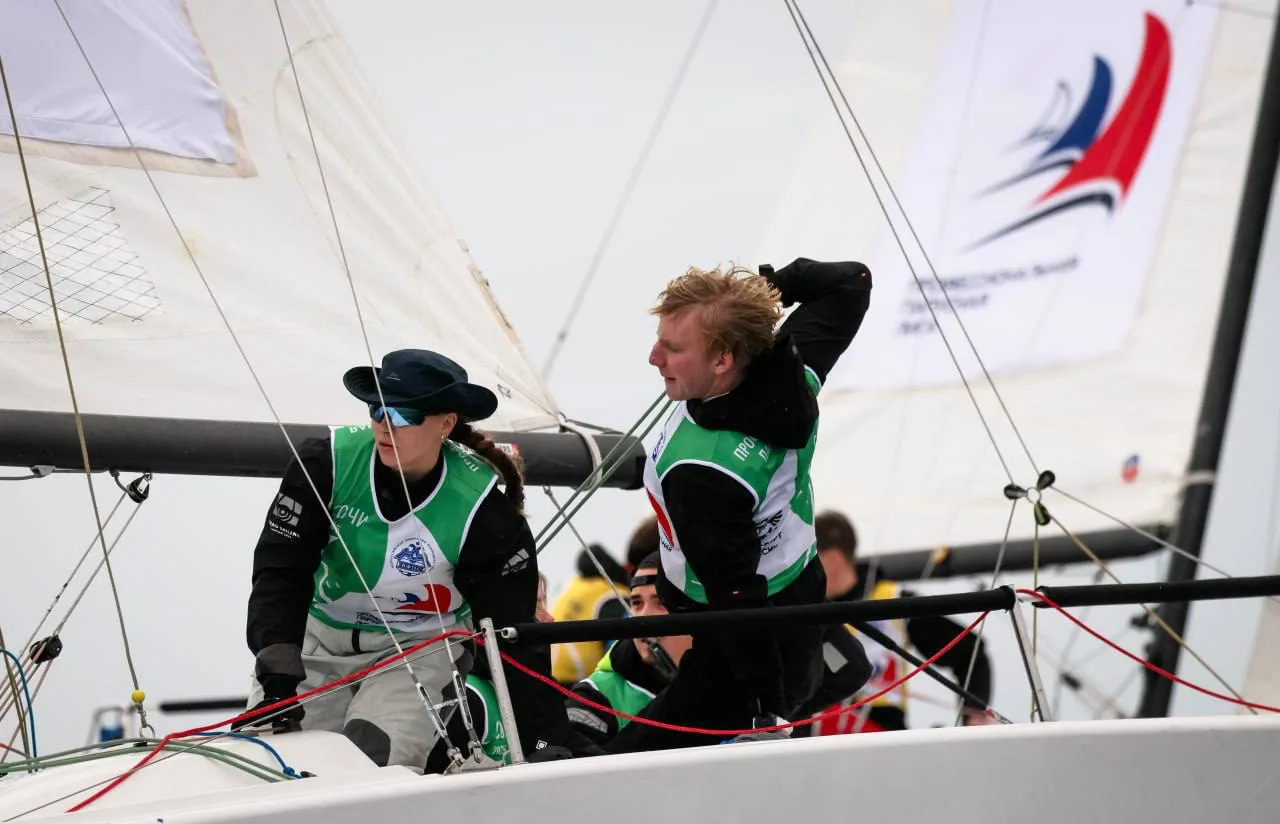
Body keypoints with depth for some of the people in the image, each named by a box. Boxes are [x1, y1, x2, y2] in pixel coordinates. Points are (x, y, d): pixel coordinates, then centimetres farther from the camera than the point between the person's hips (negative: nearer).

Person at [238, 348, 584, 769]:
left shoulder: (484, 510, -21)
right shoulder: (326, 463, -19)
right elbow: (281, 572, -20)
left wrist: (551, 742, -21)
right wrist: (278, 665, -35)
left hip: (420, 649, -2)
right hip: (319, 640, 2)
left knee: (378, 762, -25)